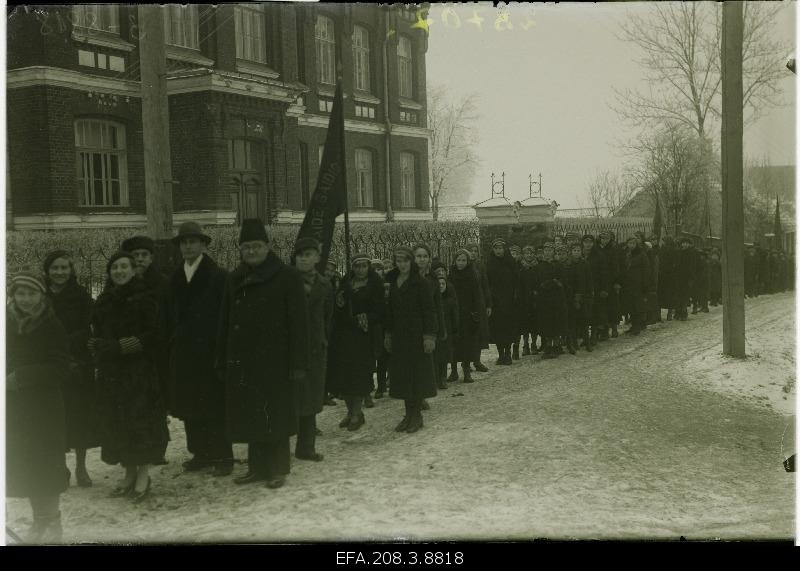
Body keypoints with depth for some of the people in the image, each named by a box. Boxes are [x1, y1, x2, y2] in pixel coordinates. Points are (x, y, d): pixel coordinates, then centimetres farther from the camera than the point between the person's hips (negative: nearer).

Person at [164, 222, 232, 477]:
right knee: (189, 407, 8)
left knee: (215, 406, -2)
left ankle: (222, 456, 6)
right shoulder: (175, 278, 12)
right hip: (183, 355, 6)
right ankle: (200, 453, 19)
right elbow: (169, 315, 12)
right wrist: (171, 346, 5)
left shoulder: (218, 276, -5)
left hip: (210, 351, -5)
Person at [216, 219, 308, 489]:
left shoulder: (287, 277, -5)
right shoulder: (234, 279, 12)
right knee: (250, 415, 9)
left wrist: (298, 363, -14)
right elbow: (225, 324, 15)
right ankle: (257, 467, 21)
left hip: (275, 361, -5)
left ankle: (278, 469, 14)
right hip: (242, 361, 5)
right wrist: (222, 362, 10)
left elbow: (298, 323, -8)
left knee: (275, 415, 1)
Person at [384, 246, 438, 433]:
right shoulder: (393, 282, 9)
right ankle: (409, 414, 14)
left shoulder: (421, 283, -8)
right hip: (399, 335, 6)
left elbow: (429, 310, -11)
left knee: (418, 373, -1)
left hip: (417, 334, -6)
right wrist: (387, 333, 13)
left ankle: (417, 415, 8)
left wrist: (429, 335, -16)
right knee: (402, 374, 7)